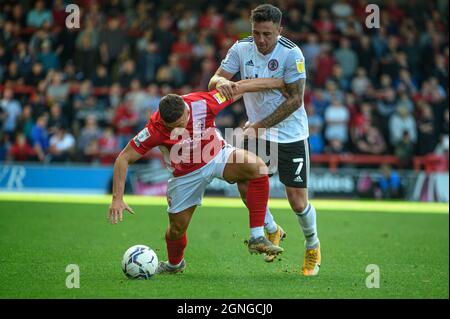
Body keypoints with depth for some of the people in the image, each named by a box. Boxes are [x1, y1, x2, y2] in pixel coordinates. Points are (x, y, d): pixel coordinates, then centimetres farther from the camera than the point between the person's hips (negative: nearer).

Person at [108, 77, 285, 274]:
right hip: (185, 175, 0)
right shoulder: (155, 129, -30)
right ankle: (174, 264, 45)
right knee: (177, 228, 7)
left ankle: (257, 238, -24)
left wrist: (279, 82, -6)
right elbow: (124, 159, -24)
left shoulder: (202, 103, -29)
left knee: (257, 168, -28)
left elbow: (240, 87, -15)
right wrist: (117, 199, -31)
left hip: (219, 156, 1)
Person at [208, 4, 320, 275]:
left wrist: (258, 126, -22)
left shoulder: (291, 54, -19)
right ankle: (272, 231, 19)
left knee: (298, 203, -5)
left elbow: (295, 100, -19)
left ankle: (313, 246, 26)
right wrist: (222, 82, -32)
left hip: (291, 134, -4)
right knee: (245, 184, -12)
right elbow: (214, 82, -6)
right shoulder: (241, 49, -6)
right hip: (257, 131, 4)